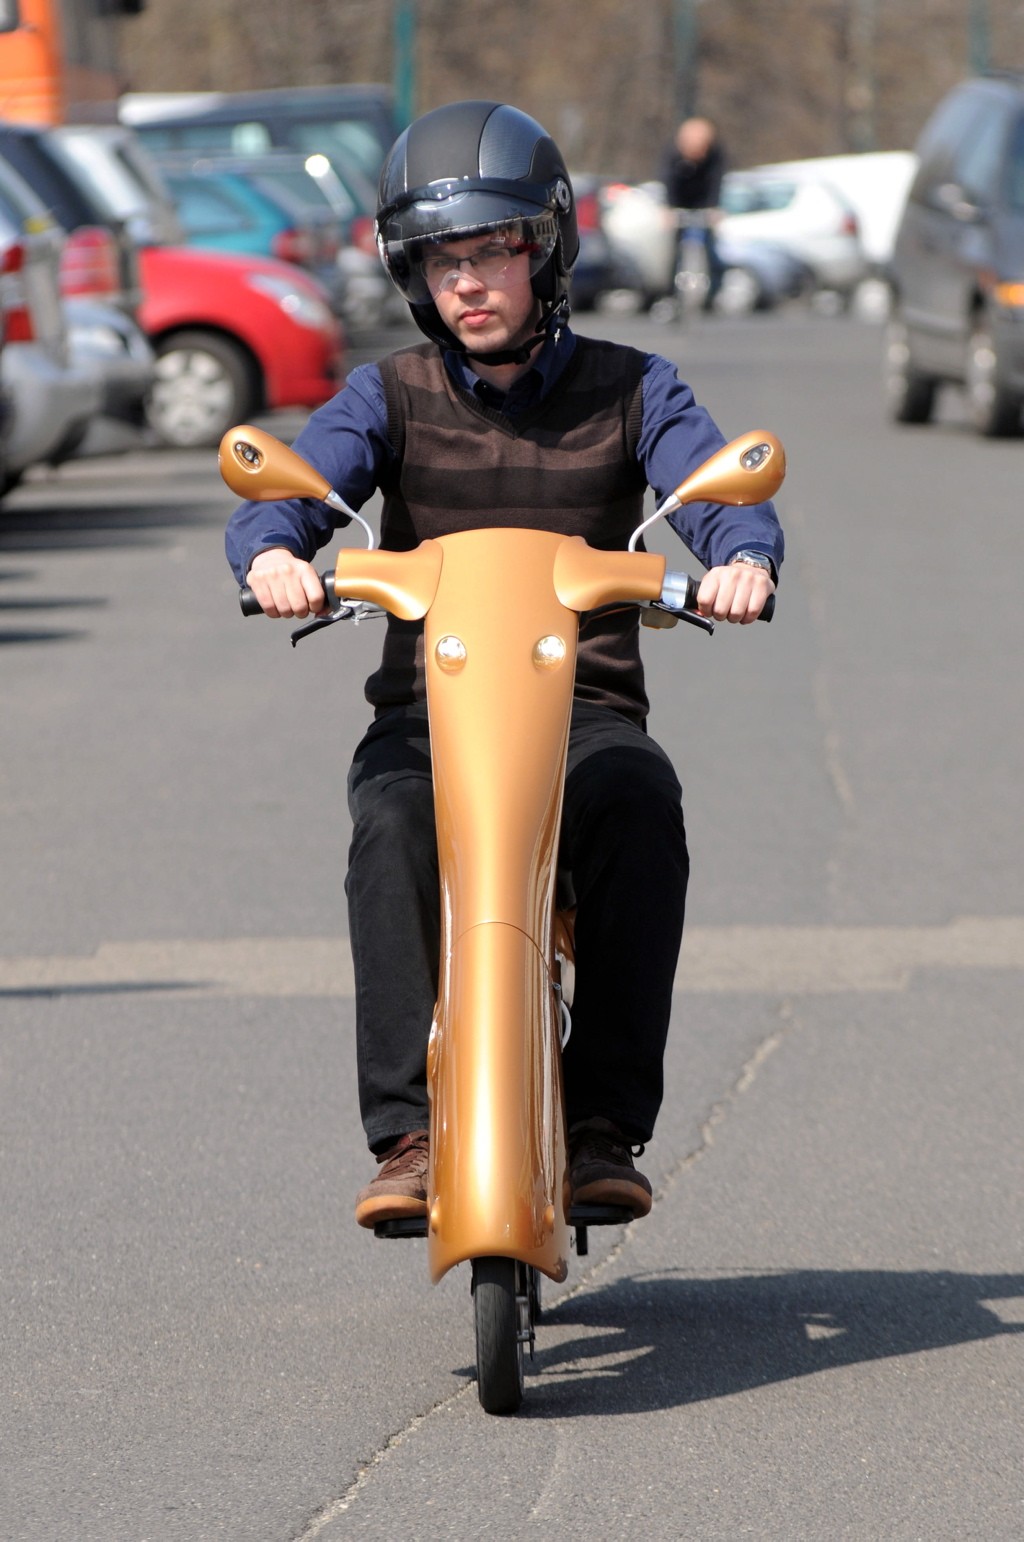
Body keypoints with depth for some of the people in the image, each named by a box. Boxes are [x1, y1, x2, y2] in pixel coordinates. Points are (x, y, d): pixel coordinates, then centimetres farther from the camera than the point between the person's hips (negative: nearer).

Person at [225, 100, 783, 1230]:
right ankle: (407, 1131, -35)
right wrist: (273, 552, -32)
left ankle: (605, 1127, -30)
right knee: (391, 828, -34)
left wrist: (742, 558, -32)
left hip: (584, 707, 0)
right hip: (426, 708, 1)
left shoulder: (628, 390, 10)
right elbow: (297, 481, -7)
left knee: (641, 806, -35)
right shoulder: (390, 397, 10)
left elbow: (716, 486, -7)